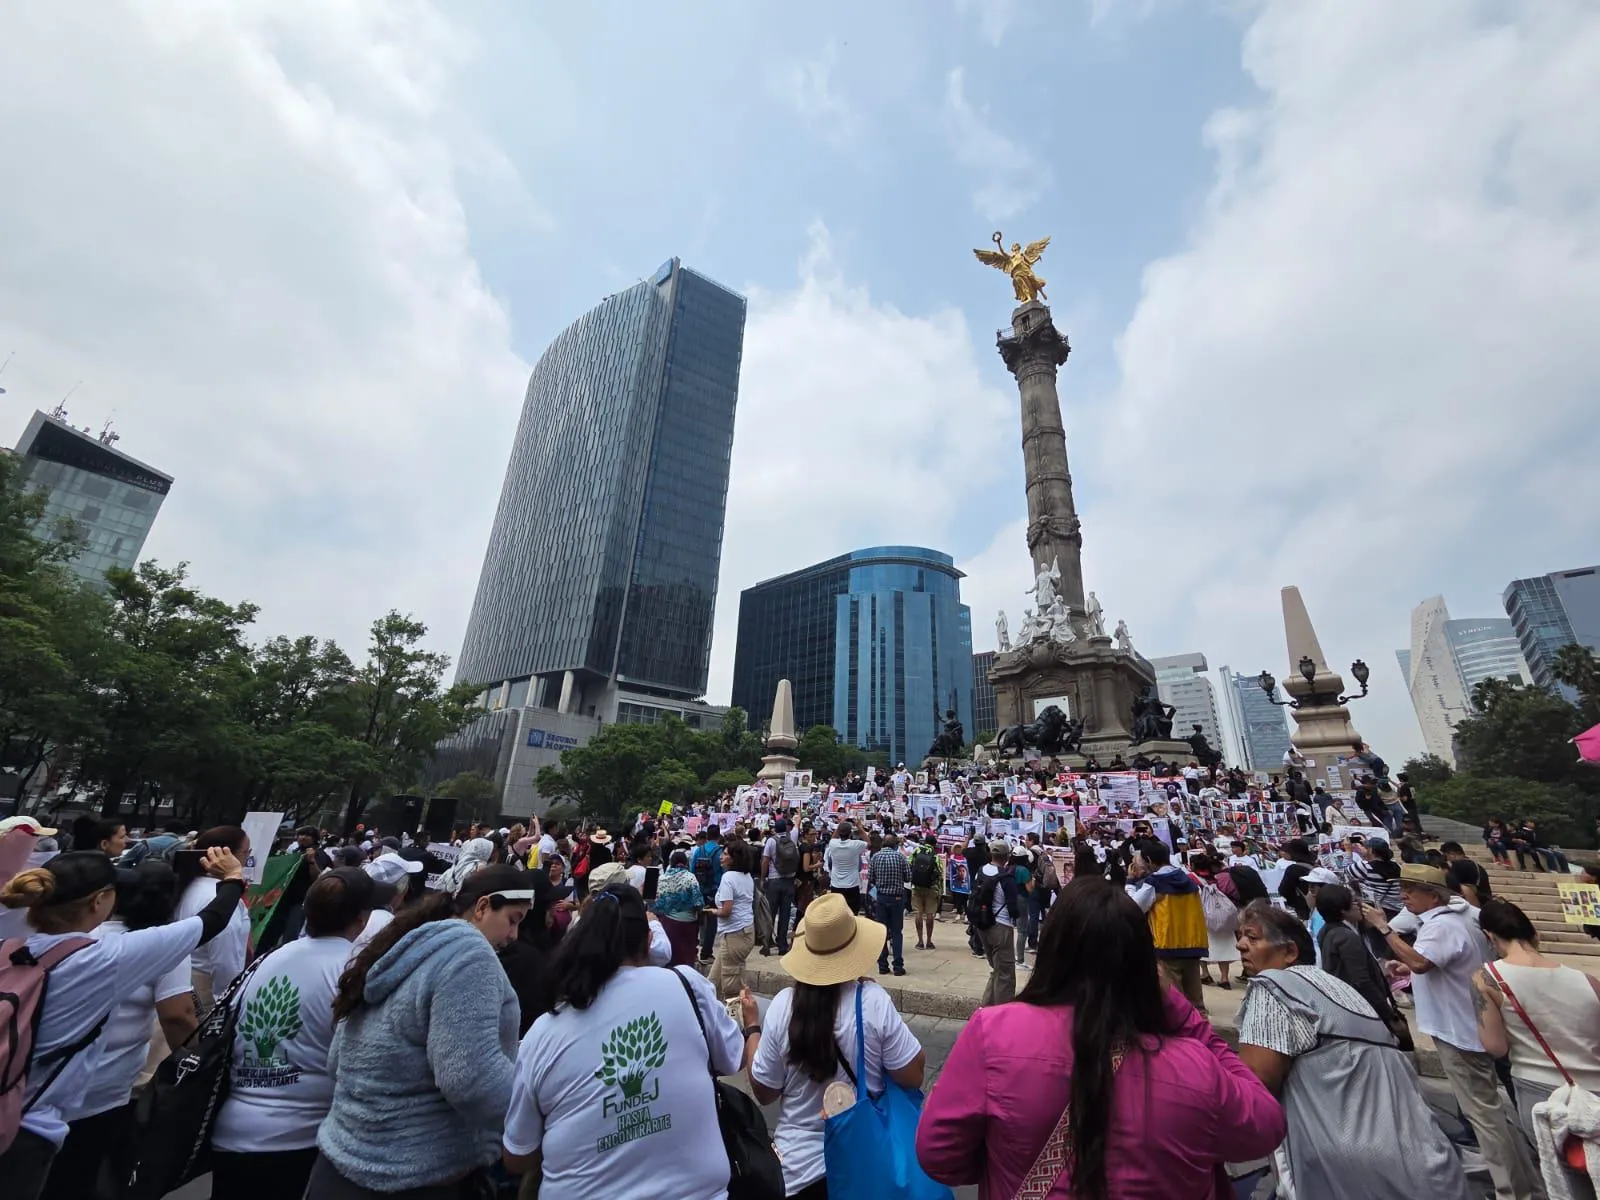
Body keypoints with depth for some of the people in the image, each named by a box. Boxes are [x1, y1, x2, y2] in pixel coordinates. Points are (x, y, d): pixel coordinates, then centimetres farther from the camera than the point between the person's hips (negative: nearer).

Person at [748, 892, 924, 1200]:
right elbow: (914, 1076, -12)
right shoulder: (874, 1001, -20)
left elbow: (764, 1091, -5)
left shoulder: (782, 1005, -16)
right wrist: (898, 1028, 3)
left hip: (799, 1166, 1)